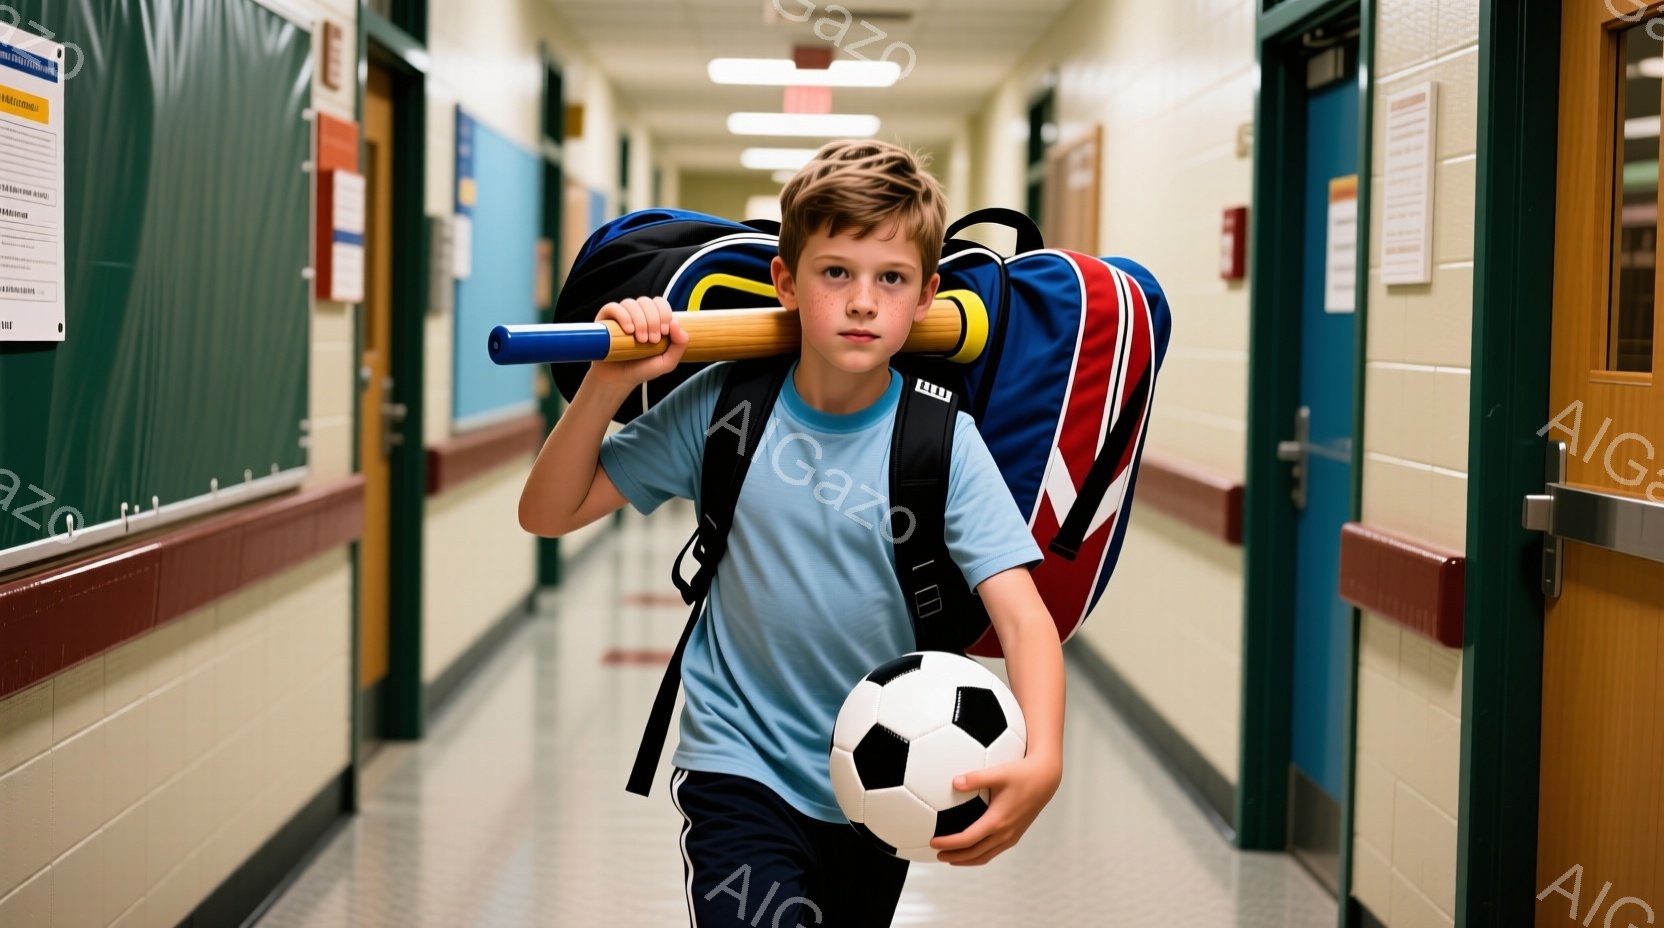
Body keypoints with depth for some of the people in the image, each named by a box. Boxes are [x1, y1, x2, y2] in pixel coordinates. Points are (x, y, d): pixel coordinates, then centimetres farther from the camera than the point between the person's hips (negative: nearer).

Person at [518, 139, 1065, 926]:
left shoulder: (940, 440, -12)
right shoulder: (722, 405, -10)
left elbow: (1023, 616, -20)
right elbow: (546, 514, -5)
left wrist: (1042, 761, -38)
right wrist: (606, 386, -22)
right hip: (741, 769, -2)